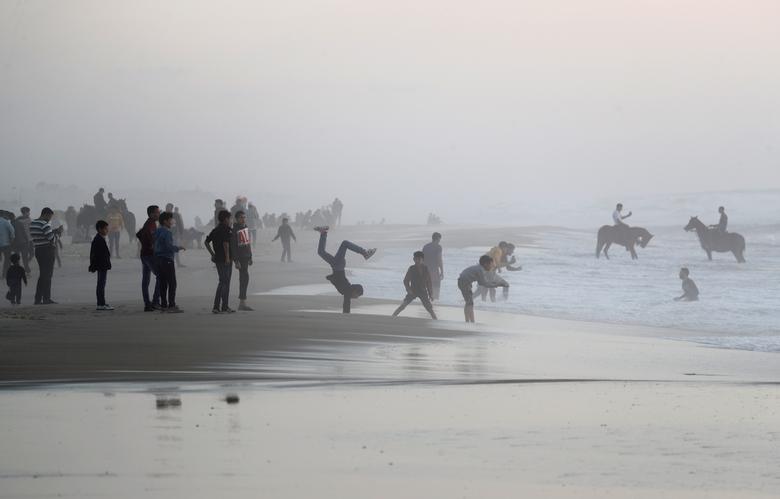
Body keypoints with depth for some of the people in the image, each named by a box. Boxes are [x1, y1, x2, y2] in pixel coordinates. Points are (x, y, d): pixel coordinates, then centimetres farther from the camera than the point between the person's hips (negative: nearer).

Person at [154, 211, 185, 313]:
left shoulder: (157, 232, 13)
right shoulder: (166, 232, -14)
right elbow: (169, 246, -21)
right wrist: (178, 248, -7)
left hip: (158, 259, 9)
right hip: (167, 259, -9)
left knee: (163, 283, 11)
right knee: (172, 283, -6)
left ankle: (163, 305, 11)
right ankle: (171, 305, -10)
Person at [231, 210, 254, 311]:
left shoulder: (246, 228, 13)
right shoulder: (235, 230, -13)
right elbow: (233, 246, -16)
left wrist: (250, 257, 21)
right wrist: (236, 261, -21)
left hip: (246, 257, 9)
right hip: (240, 257, -9)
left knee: (243, 278, 11)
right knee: (245, 277, -13)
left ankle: (241, 302, 17)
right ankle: (243, 302, -13)